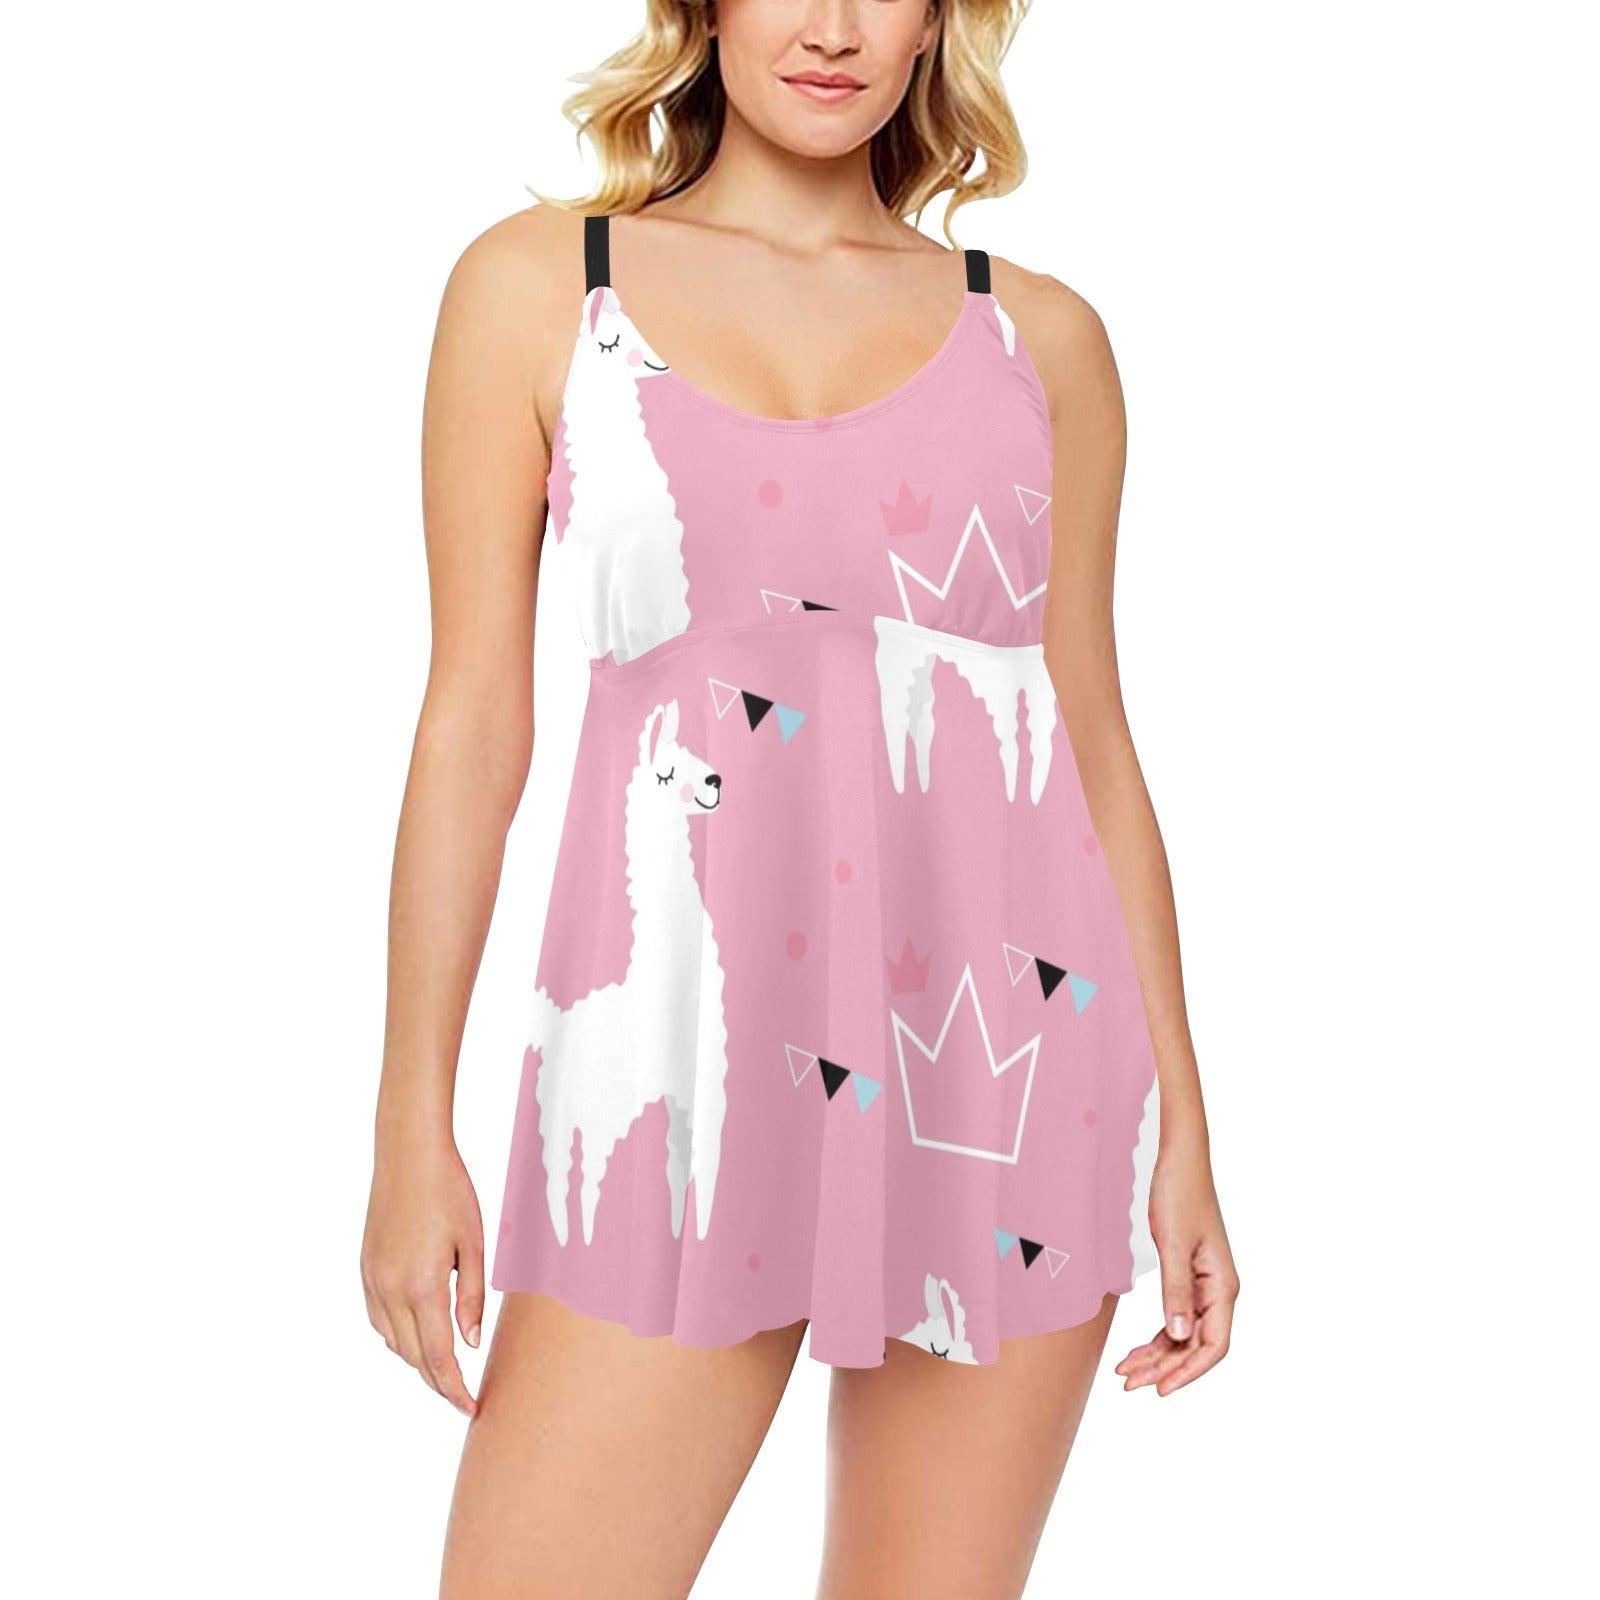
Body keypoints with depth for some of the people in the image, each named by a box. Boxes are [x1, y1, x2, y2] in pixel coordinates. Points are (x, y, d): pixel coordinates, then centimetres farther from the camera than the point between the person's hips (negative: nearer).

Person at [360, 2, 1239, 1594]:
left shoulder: (1039, 335, 9)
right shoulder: (539, 283, 6)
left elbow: (1096, 744, 11)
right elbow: (474, 715, 3)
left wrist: (1180, 1125, 8)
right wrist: (414, 1126, 0)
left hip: (1008, 1058, 2)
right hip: (688, 1051, -1)